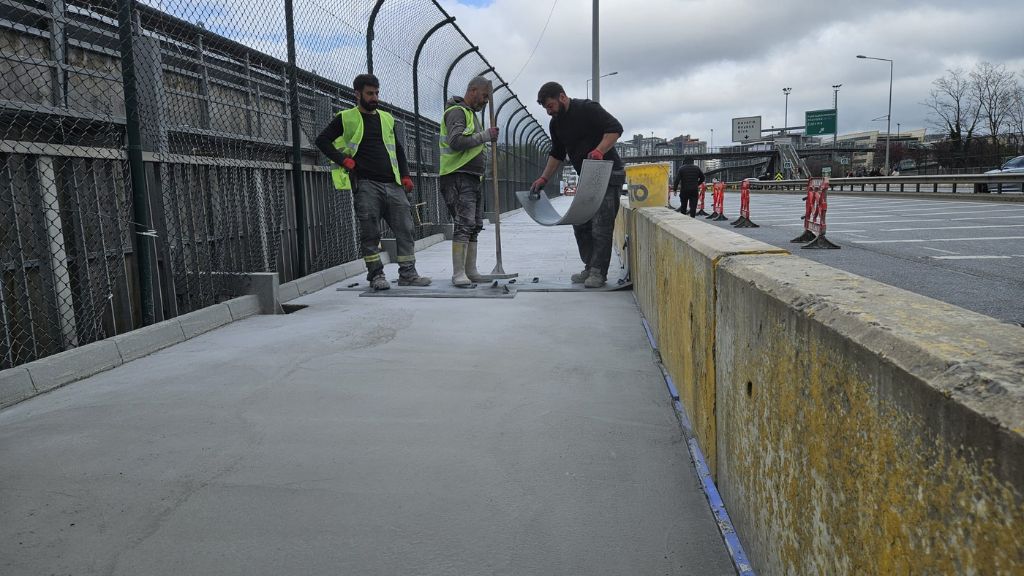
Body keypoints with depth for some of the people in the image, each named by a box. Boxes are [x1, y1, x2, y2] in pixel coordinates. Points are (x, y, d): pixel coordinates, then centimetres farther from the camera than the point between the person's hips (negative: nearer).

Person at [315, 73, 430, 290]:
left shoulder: (387, 118, 20)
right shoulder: (345, 118, 6)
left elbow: (398, 149, 25)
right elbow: (322, 140, 3)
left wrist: (405, 175, 13)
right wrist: (344, 160, -8)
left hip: (393, 184, 4)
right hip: (365, 184, -4)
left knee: (405, 228, 0)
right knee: (370, 231, -4)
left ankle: (408, 273, 7)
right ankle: (376, 274, 7)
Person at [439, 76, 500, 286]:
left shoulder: (471, 113, 24)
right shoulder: (457, 112, -8)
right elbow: (456, 141, -24)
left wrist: (486, 138, 15)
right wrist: (485, 135, -19)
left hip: (474, 178, 10)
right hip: (459, 177, -10)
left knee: (475, 226, 10)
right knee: (464, 224, -16)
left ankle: (470, 271, 16)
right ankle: (458, 274, -15)